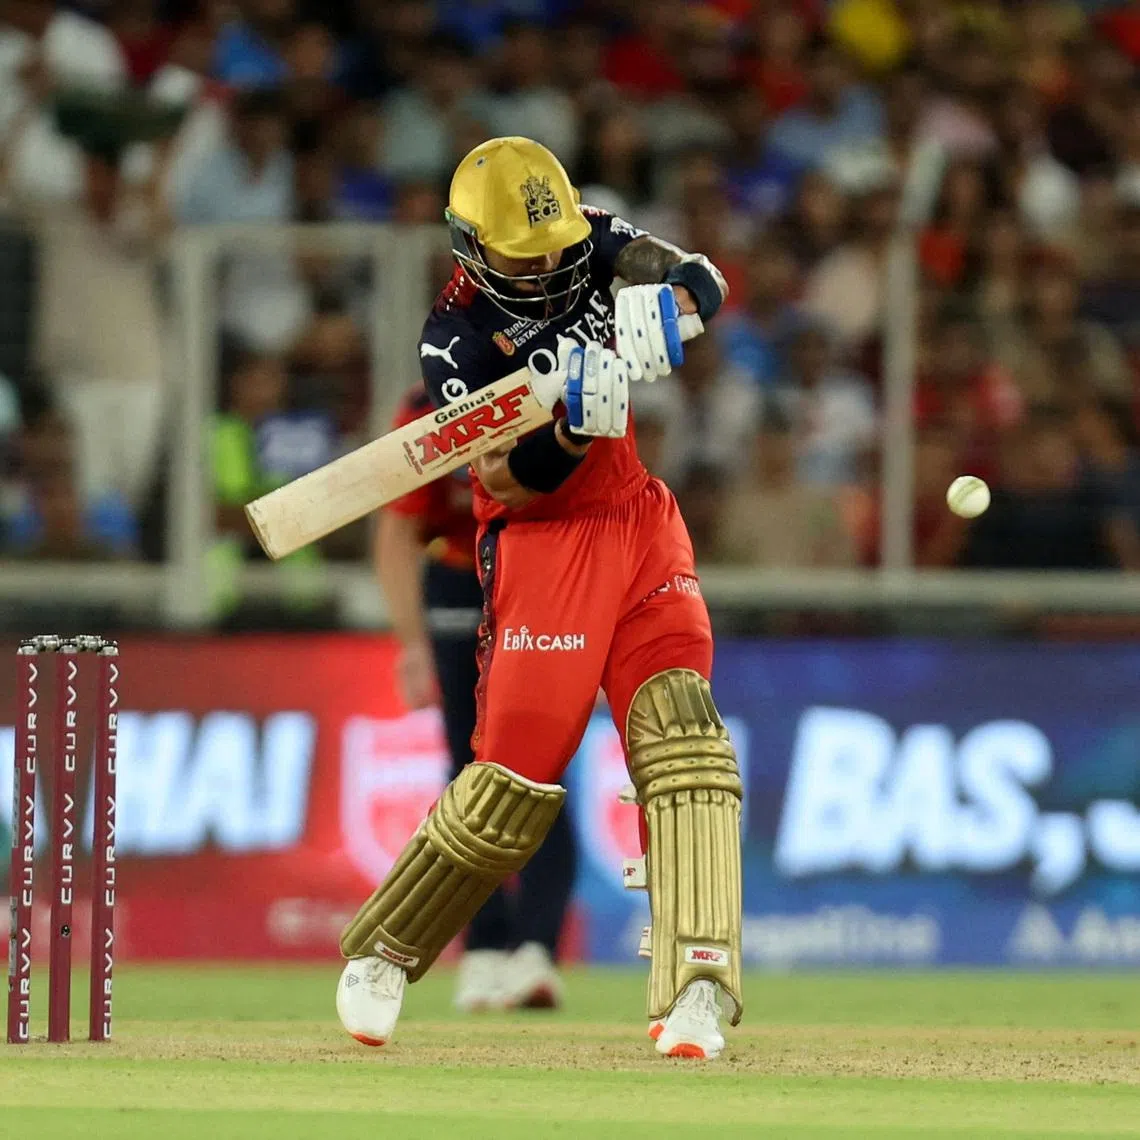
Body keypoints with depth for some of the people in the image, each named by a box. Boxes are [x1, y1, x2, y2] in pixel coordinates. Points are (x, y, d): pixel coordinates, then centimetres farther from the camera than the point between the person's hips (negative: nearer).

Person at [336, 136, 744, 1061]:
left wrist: (656, 311, -33)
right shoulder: (456, 340, -11)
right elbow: (509, 481, -17)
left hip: (643, 530, 4)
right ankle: (381, 953, 17)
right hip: (543, 544, -4)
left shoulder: (595, 243, 2)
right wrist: (577, 415, -34)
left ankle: (696, 988, -22)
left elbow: (703, 284, -11)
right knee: (514, 781, -7)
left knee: (681, 731, -15)